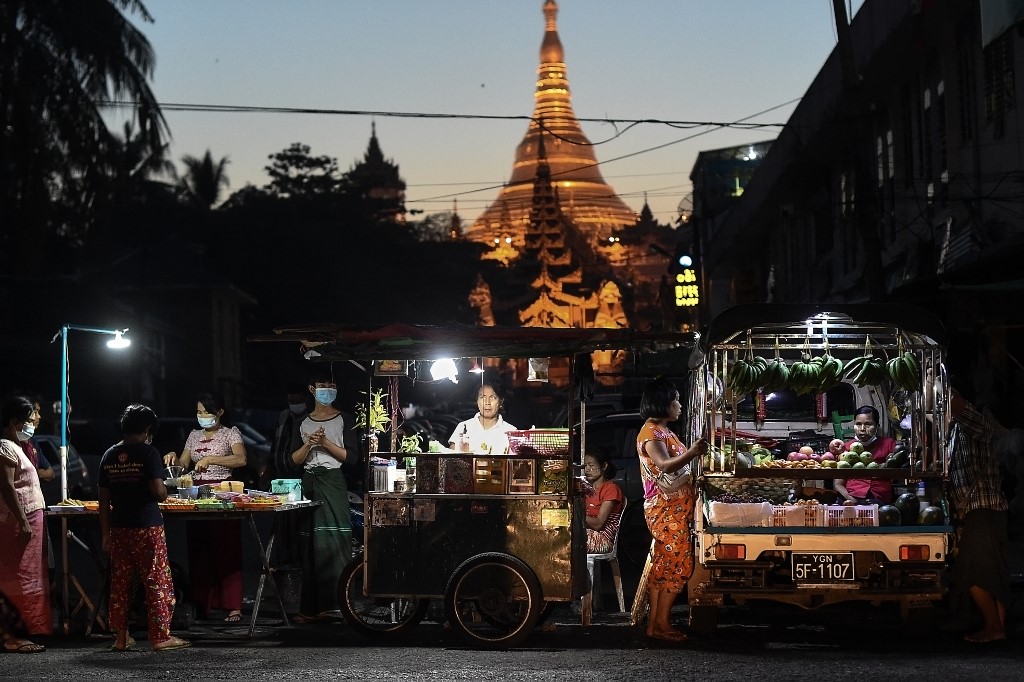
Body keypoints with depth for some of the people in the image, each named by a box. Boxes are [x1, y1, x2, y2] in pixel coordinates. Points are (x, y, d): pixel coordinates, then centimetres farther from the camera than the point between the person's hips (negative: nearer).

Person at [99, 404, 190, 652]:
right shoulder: (148, 452, -9)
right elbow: (158, 491, -18)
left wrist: (106, 534, 11)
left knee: (120, 583, 10)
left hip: (118, 528, 5)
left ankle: (121, 637, 13)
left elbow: (104, 499, 7)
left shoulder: (109, 456, 7)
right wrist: (165, 492, 6)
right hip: (147, 527, -5)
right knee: (157, 582, 2)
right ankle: (160, 636, 2)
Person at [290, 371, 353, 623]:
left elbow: (349, 456, -2)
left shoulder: (342, 420, 4)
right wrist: (308, 444, -7)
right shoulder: (303, 423, 14)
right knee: (310, 546, 1)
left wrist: (326, 443, -12)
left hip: (333, 483, -4)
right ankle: (312, 607, 3)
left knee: (334, 543, -10)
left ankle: (335, 601, -10)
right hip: (309, 485, 4)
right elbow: (295, 460, 11)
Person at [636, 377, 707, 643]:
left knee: (662, 566, 10)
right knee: (679, 564, -9)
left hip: (675, 509, 10)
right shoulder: (651, 432, -15)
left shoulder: (662, 430, 16)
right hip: (666, 509, -10)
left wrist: (693, 452, 11)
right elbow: (664, 466, -31)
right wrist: (691, 453, -43)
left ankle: (654, 623, 13)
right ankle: (662, 624, -5)